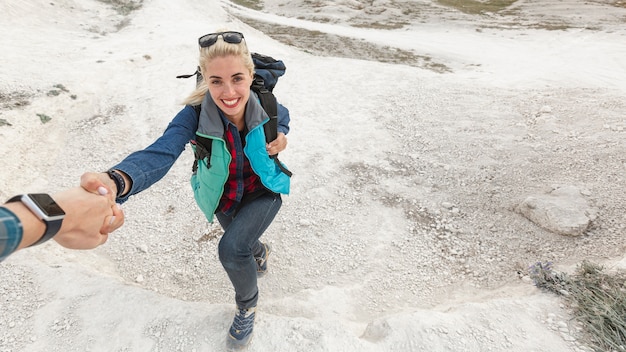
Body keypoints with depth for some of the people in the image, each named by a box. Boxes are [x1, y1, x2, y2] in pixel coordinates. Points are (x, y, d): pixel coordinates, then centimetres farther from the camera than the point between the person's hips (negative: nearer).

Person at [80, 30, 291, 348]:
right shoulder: (195, 114, -31)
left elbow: (283, 117, 1)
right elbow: (160, 152, -49)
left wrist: (281, 136, -21)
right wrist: (115, 181, -69)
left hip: (264, 191, -1)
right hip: (224, 198, 2)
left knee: (232, 249, -23)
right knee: (241, 244, 27)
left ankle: (247, 305, 12)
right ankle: (259, 251, 68)